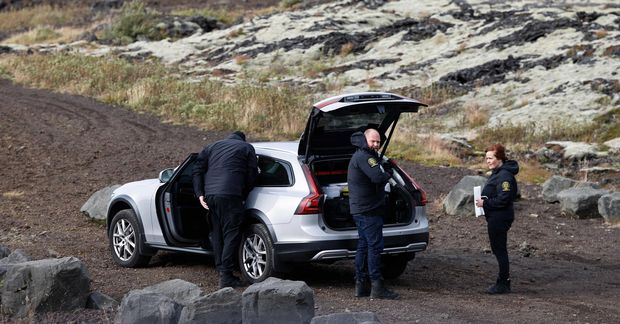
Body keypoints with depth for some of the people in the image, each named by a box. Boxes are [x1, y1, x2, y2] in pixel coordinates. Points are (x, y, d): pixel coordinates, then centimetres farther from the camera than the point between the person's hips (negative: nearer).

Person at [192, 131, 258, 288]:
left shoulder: (212, 147, 25)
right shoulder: (247, 148, 15)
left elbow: (197, 171, 14)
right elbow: (252, 176, 8)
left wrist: (200, 194, 8)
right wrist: (243, 197, 17)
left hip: (210, 194, 5)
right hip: (229, 195, -5)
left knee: (216, 234, 13)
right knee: (231, 234, -4)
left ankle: (222, 271, 15)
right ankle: (226, 276, -10)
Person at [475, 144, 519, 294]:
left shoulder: (504, 176, -19)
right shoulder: (497, 173, 15)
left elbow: (503, 199, -25)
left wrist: (485, 203, -17)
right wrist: (483, 200, 7)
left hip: (500, 218, -11)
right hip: (494, 218, 11)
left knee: (499, 250, -5)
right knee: (498, 250, 15)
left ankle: (504, 284, 2)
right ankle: (503, 282, 23)